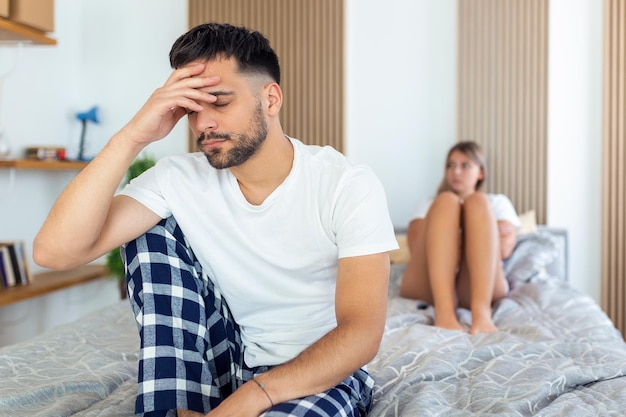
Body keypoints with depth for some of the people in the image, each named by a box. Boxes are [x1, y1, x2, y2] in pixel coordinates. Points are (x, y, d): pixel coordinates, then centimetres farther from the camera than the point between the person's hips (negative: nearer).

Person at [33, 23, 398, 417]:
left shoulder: (349, 187, -17)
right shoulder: (180, 179, -9)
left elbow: (362, 333, -22)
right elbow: (55, 250, -20)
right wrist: (133, 137, -27)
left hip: (326, 370, -4)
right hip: (229, 364, 5)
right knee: (151, 228, -12)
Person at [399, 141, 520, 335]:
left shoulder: (497, 202, 30)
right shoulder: (427, 205, 31)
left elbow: (504, 248, 9)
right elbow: (416, 247, 9)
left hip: (480, 285, 0)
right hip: (428, 286, 0)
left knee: (478, 202, -18)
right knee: (446, 201, -18)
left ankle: (482, 311, -42)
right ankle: (444, 312, -42)